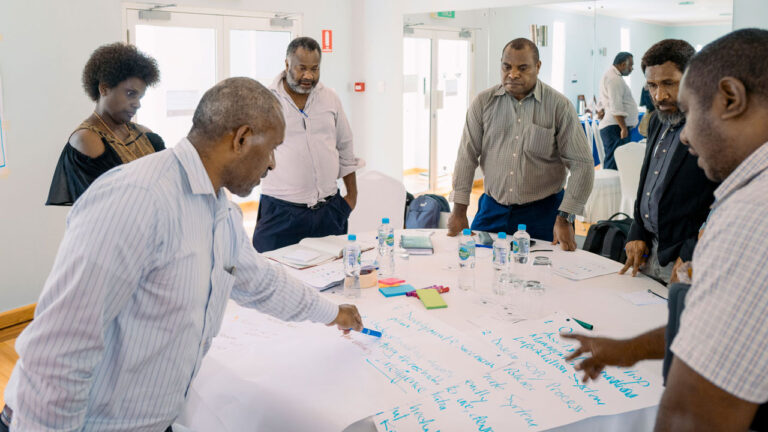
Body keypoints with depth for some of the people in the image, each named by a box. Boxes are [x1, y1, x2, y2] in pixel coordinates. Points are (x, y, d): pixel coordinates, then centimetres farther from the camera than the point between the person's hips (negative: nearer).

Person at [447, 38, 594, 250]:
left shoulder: (559, 106, -6)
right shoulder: (484, 102, 1)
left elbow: (582, 164, -6)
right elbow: (467, 156, 2)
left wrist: (565, 219, -11)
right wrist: (459, 210, -2)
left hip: (542, 212, -2)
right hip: (492, 209, 2)